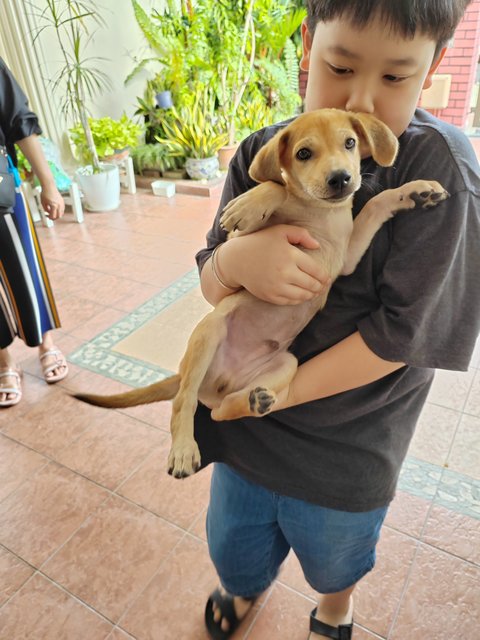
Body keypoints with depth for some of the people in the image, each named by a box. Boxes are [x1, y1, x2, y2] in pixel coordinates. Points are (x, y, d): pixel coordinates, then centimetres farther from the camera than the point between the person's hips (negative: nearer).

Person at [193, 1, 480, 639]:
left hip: (346, 449, -2)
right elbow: (212, 288, -5)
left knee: (334, 561, 28)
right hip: (245, 419, 3)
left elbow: (404, 330, -21)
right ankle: (249, 586, 67)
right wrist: (233, 260, -28)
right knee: (234, 552, 27)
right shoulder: (262, 153, -6)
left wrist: (285, 390, -20)